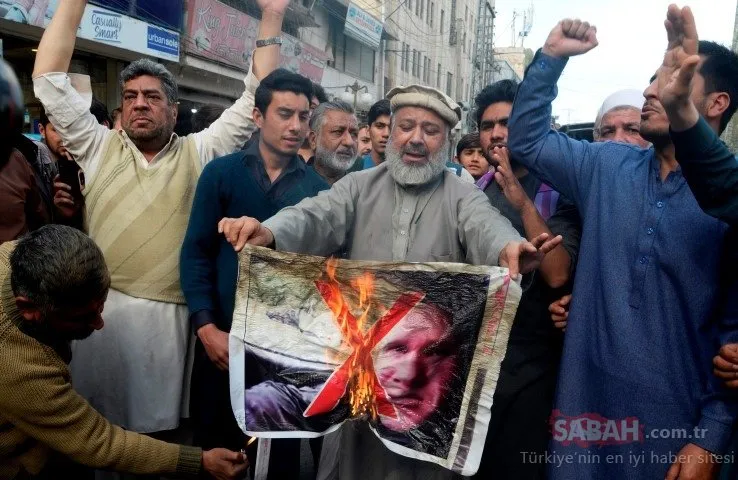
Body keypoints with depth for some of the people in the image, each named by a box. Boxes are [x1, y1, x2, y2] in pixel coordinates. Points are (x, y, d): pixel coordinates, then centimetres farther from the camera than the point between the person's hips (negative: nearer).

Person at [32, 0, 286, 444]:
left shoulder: (198, 154, 6)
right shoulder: (99, 148, 9)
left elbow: (256, 99, 2)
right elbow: (49, 80, 4)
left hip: (169, 314, -1)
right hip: (100, 308, 1)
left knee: (158, 421, 10)